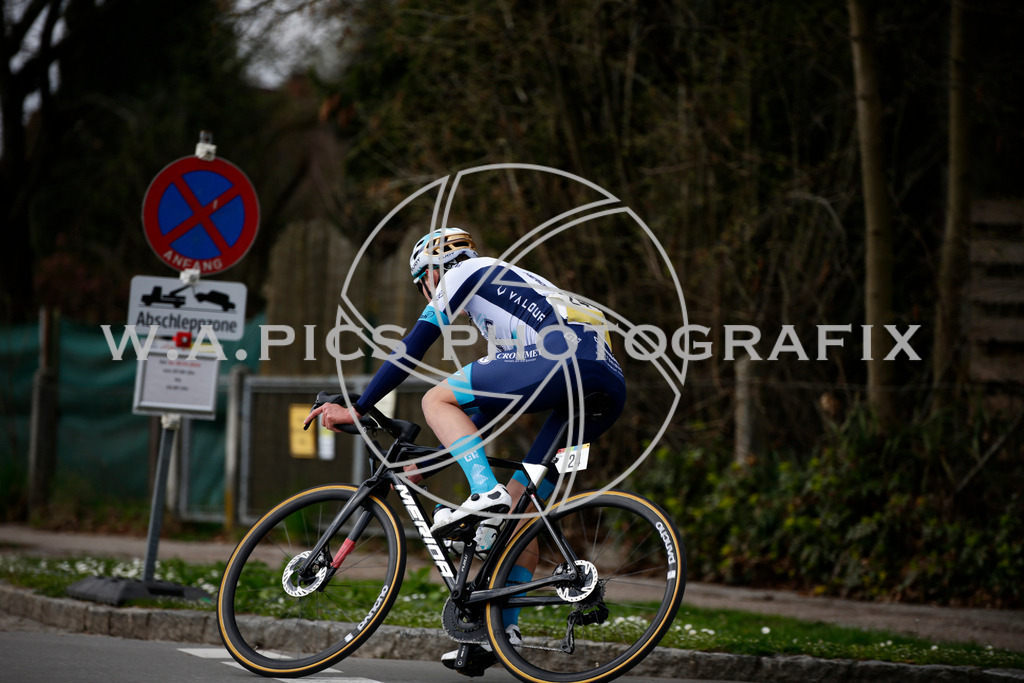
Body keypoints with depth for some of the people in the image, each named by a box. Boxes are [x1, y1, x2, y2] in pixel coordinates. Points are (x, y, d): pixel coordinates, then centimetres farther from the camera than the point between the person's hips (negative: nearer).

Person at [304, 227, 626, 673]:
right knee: (522, 504, 15)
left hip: (564, 360, -8)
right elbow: (488, 390, 40)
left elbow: (412, 349, 10)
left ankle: (485, 492, -15)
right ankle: (504, 627, 11)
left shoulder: (462, 273, 16)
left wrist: (356, 411, 14)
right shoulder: (508, 286, 39)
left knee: (437, 400, 3)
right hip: (610, 386, 9)